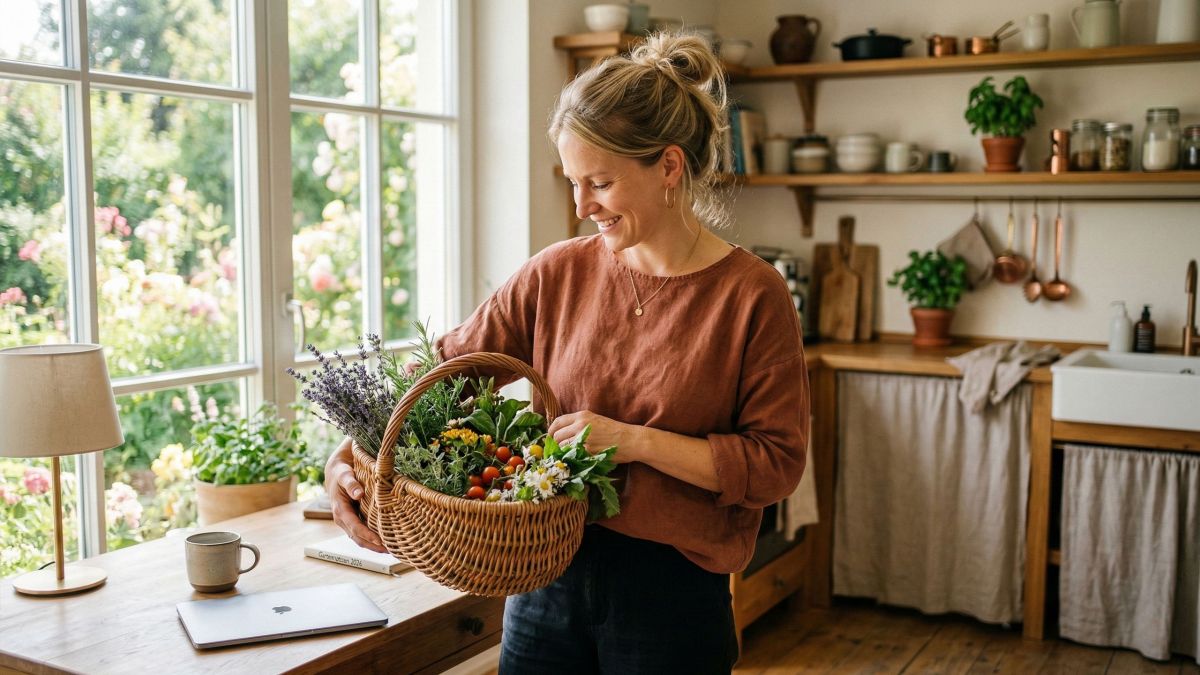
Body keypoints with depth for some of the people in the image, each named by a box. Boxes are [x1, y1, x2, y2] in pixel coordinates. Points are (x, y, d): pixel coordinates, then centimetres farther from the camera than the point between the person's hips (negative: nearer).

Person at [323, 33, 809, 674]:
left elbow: (776, 463, -11)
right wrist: (350, 451, -13)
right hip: (548, 576, 3)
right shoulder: (557, 274, -1)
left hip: (672, 596, -3)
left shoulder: (752, 295, -10)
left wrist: (634, 440, -19)